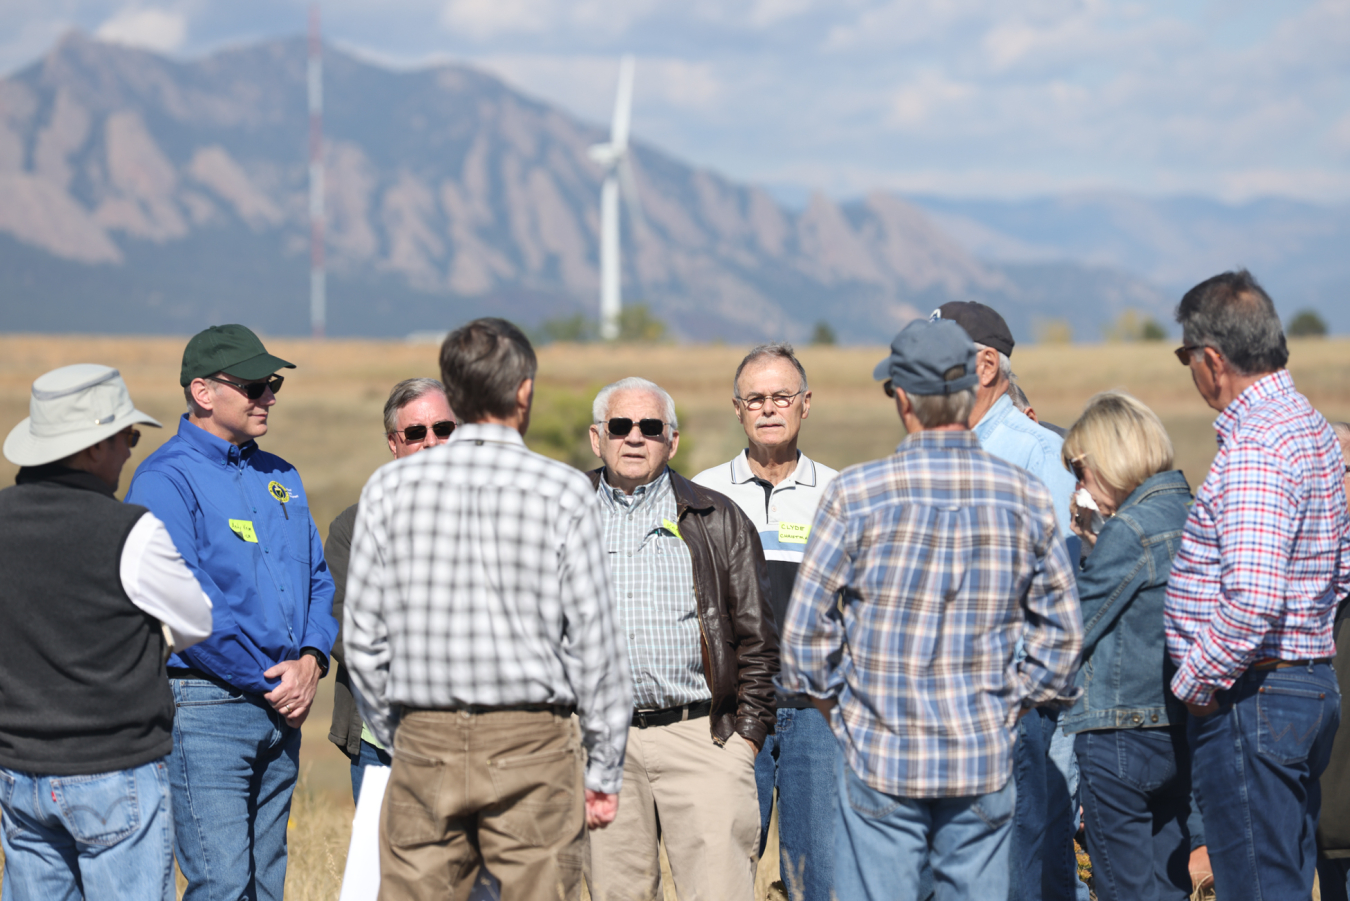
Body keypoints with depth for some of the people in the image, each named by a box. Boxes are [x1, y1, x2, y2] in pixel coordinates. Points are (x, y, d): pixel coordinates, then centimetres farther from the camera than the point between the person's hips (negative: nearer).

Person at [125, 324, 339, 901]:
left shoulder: (279, 477, 16)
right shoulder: (165, 480, -9)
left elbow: (318, 579, 16)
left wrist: (310, 659, -3)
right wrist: (267, 681, -14)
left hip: (281, 709, 8)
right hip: (204, 707, -8)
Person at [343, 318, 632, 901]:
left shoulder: (390, 487, 2)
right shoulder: (562, 492, -5)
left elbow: (363, 638, 4)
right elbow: (593, 641, -4)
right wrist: (604, 769, 4)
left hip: (424, 744, 2)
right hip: (532, 744, -2)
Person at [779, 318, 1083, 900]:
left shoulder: (856, 495, -8)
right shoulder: (1025, 498, 1)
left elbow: (806, 629, -4)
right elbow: (1063, 634, 5)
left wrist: (837, 708, 9)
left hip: (880, 762, -2)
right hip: (985, 764, 3)